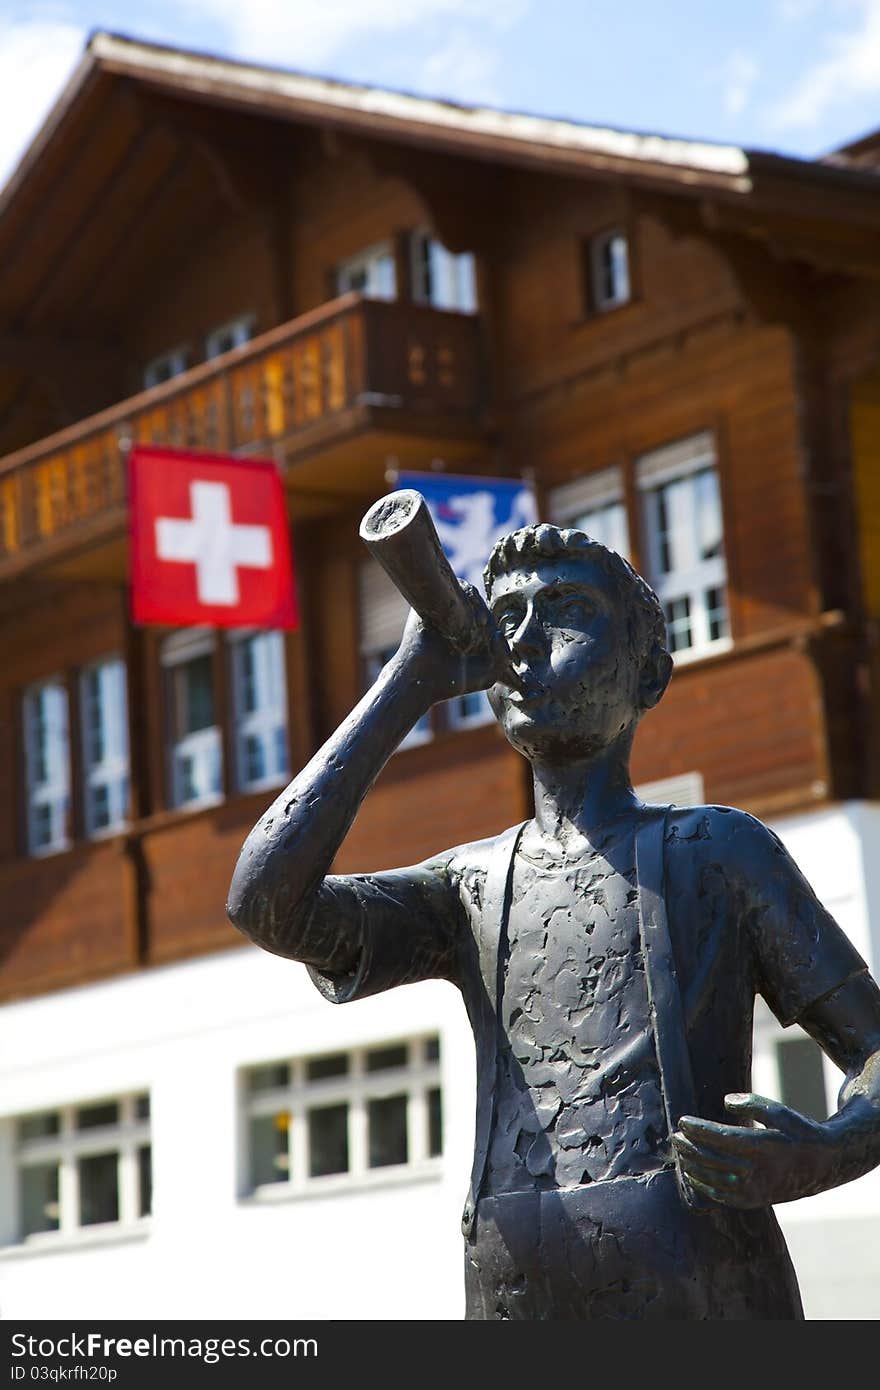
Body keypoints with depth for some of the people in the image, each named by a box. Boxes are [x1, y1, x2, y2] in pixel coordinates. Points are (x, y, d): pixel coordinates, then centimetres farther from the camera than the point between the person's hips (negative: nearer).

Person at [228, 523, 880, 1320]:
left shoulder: (716, 850, 13)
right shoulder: (468, 890, 20)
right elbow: (268, 903, 3)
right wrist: (415, 680, 7)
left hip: (701, 1290, -2)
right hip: (508, 1293, 3)